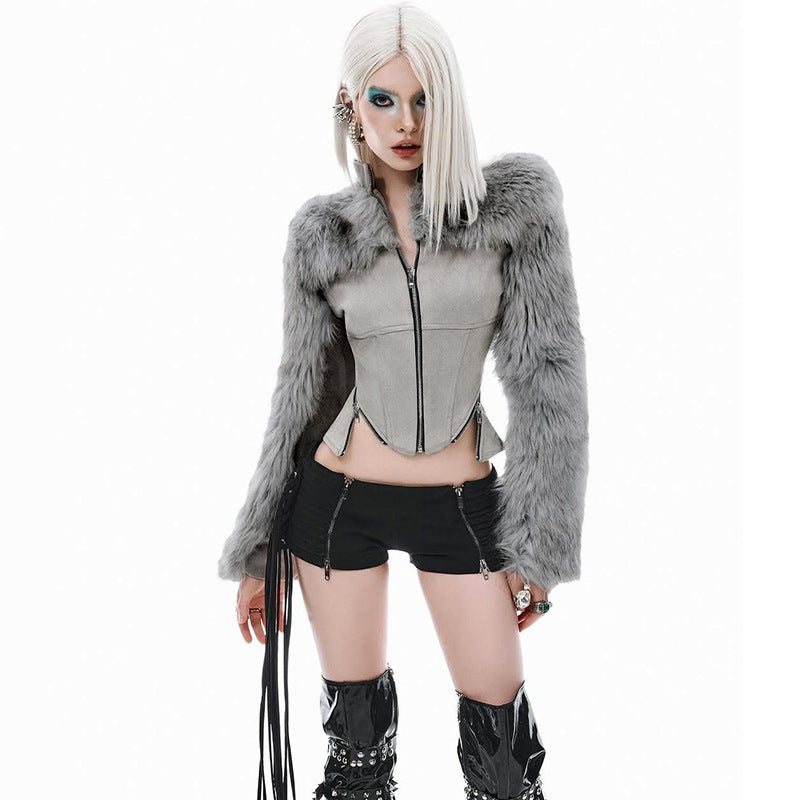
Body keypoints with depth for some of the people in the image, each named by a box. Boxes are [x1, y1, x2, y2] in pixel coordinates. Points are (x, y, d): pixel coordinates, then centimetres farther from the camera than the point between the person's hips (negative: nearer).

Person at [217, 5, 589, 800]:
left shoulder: (515, 201, -6)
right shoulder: (323, 232, -1)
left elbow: (546, 370, -7)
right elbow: (303, 388, 4)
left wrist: (539, 543, -9)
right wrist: (256, 551, 6)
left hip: (461, 504, -1)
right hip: (337, 501, 1)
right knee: (354, 723, 13)